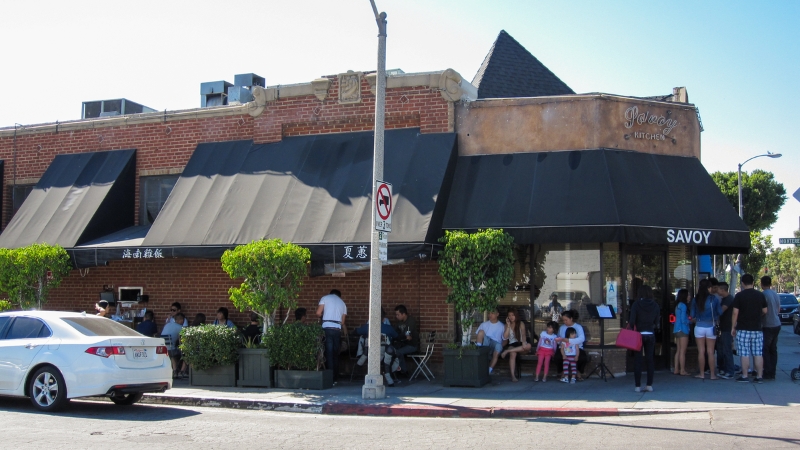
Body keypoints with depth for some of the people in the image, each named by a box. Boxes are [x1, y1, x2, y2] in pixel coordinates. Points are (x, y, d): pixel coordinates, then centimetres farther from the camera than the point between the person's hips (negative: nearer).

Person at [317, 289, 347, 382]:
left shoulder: (325, 298, 11)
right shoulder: (342, 302, 20)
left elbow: (318, 313, -1)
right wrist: (346, 333, 31)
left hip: (327, 328, -3)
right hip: (337, 329, 3)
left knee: (329, 353, -3)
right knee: (335, 354, 12)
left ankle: (331, 378, -7)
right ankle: (335, 377, 14)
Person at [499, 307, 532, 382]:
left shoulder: (521, 324, 6)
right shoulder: (507, 325, 9)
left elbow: (523, 334, -6)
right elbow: (505, 337, -4)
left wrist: (524, 342, -27)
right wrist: (508, 325, -7)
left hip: (520, 344, 1)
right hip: (512, 344, 0)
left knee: (528, 346, -35)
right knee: (513, 353, -36)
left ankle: (507, 351, -33)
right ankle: (512, 375, -42)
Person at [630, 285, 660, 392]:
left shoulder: (636, 305, -9)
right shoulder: (655, 305, 0)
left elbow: (632, 321, -14)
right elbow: (657, 323, 2)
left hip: (639, 334, -2)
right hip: (651, 335, 3)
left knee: (637, 360, 3)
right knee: (650, 360, 9)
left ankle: (638, 386, 1)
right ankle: (649, 385, 7)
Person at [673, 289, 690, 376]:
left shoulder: (678, 305, 15)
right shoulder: (683, 305, -12)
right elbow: (683, 320, -15)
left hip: (677, 330, 9)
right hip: (683, 330, -9)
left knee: (678, 350, 10)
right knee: (683, 351, -6)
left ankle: (676, 369, 10)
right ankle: (682, 370, -6)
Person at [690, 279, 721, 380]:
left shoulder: (695, 299, -3)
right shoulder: (714, 298, -6)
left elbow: (692, 315, 3)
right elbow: (720, 312, 2)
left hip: (699, 327, 1)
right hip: (710, 327, -1)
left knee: (701, 351, 7)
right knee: (710, 352, 4)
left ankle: (702, 373, 10)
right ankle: (712, 374, 7)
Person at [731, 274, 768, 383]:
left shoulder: (739, 296, -7)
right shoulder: (761, 295, 4)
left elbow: (735, 313, -9)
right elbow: (765, 311, 11)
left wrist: (733, 327, 0)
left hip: (743, 329, -4)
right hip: (757, 329, 4)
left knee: (744, 354, 0)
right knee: (758, 354, 6)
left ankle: (744, 376, 2)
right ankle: (759, 376, 7)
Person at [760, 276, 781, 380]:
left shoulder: (763, 294, -16)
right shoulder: (776, 294, 9)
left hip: (768, 326, -8)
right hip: (777, 325, 8)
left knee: (765, 350, -2)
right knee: (773, 349, 11)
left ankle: (768, 373, -4)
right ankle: (773, 373, 13)